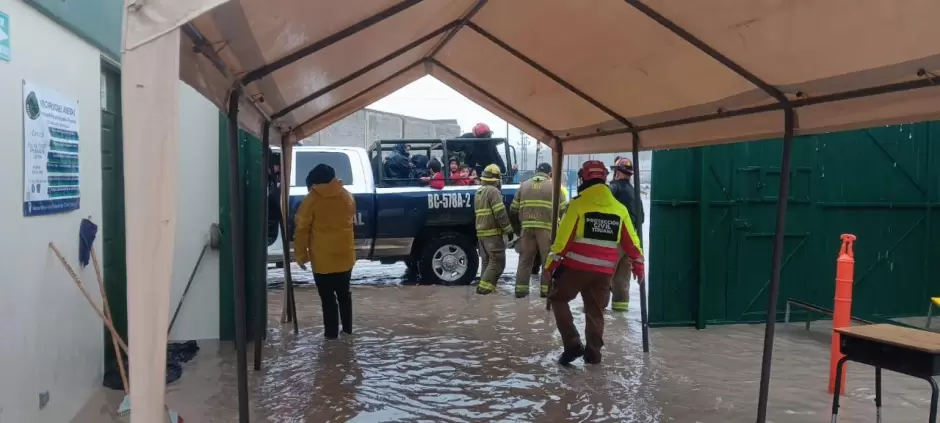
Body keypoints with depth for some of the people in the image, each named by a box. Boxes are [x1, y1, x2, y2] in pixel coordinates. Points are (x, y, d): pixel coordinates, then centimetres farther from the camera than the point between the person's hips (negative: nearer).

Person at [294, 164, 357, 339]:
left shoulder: (312, 200, -11)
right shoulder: (348, 196, 2)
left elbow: (302, 230, -8)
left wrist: (301, 255, 0)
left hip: (322, 259, -4)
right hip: (345, 256, 4)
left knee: (328, 297, 6)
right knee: (344, 294, 18)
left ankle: (331, 332, 12)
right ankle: (347, 328, 24)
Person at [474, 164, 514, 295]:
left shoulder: (478, 192, 17)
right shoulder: (493, 191, -13)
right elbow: (500, 213, -18)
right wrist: (509, 229, -10)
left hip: (481, 232, 9)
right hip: (493, 232, -9)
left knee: (487, 261, 16)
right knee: (498, 262, -6)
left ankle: (484, 286, 16)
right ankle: (484, 286, -11)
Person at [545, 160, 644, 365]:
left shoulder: (578, 204, -8)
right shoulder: (619, 208, 7)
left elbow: (564, 235, -10)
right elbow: (631, 240, 10)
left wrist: (552, 261, -4)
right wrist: (638, 264, 20)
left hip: (577, 266, -4)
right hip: (604, 270, 4)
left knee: (557, 298, 12)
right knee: (595, 311, 16)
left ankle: (573, 343, 2)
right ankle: (593, 353, 20)